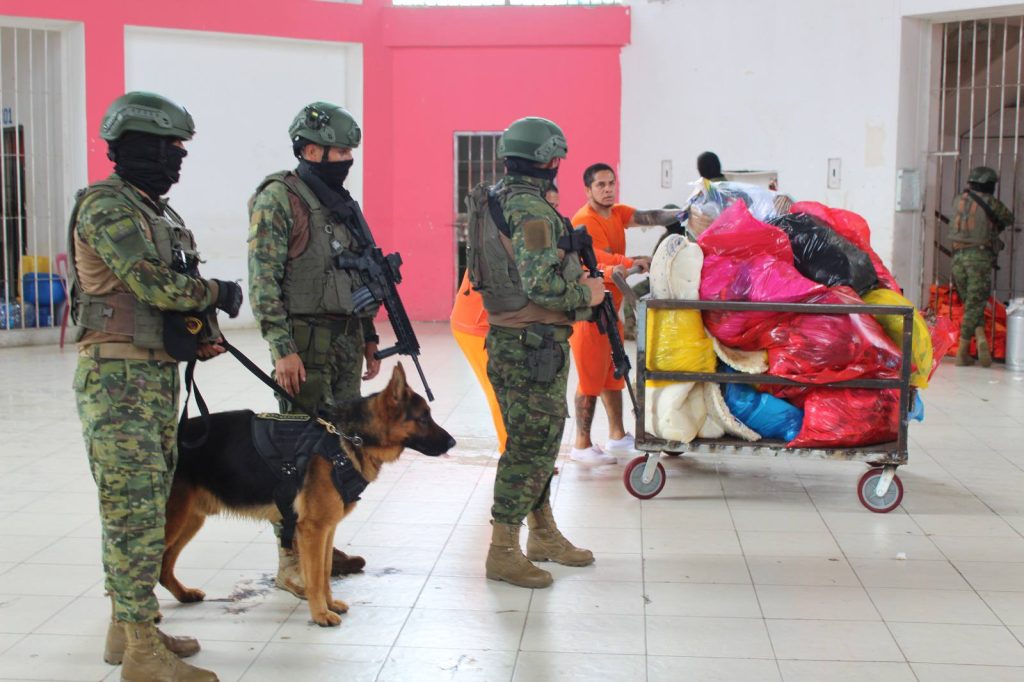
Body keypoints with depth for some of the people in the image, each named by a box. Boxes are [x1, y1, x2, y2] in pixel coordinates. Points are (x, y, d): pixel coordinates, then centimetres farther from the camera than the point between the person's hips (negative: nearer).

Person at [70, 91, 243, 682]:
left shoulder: (155, 209, 17)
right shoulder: (106, 206, -13)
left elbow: (176, 289, 22)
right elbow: (158, 285, -22)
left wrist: (207, 331, 3)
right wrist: (221, 293, -6)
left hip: (159, 374, 10)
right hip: (119, 378, -10)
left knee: (145, 507, 14)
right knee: (136, 512, -9)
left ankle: (128, 625, 25)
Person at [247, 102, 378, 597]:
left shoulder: (341, 201, 16)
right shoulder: (278, 199, -8)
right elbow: (263, 282, -14)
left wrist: (368, 338, 19)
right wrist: (283, 349, -20)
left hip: (346, 340, 8)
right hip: (305, 343, -8)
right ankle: (292, 560, 3)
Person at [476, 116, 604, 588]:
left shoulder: (494, 202, 12)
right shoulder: (531, 210, -19)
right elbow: (541, 284, -26)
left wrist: (571, 276, 15)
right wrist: (587, 293, -10)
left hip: (505, 336, 10)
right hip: (534, 345, -10)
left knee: (535, 442, 18)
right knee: (531, 446, -3)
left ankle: (544, 535, 30)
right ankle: (503, 552, 2)